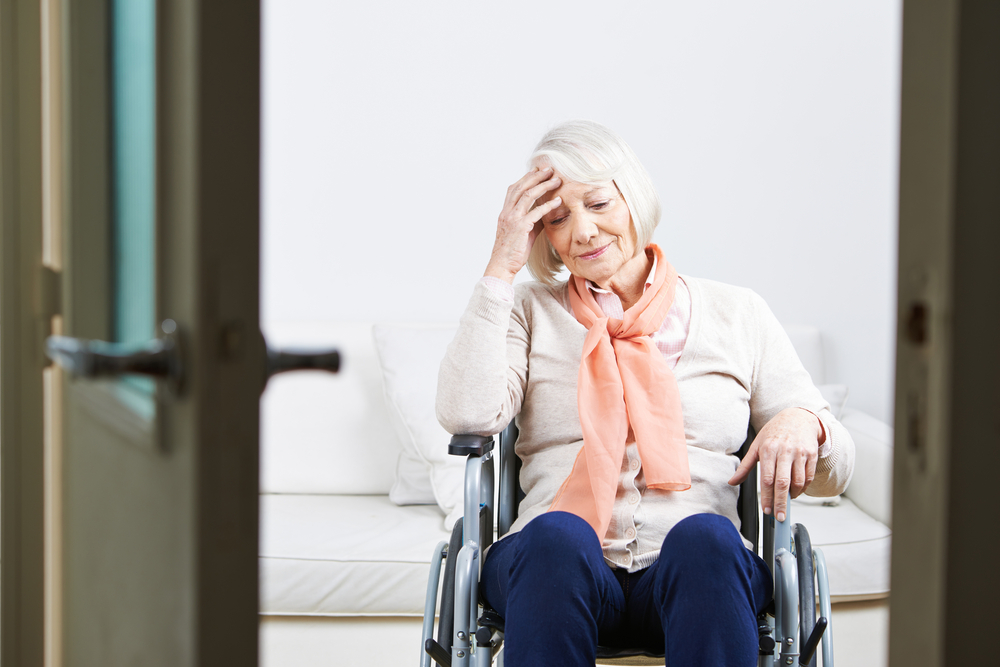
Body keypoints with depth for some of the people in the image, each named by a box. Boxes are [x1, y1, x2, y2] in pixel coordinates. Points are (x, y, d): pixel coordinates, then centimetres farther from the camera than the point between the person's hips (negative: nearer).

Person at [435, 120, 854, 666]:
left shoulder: (736, 315, 19)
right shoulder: (531, 313, 19)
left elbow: (833, 475, 17)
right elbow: (467, 416, -2)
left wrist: (804, 423, -8)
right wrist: (501, 268, 3)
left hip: (696, 572, 1)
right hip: (553, 565, 0)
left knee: (705, 536, -35)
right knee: (557, 534, -36)